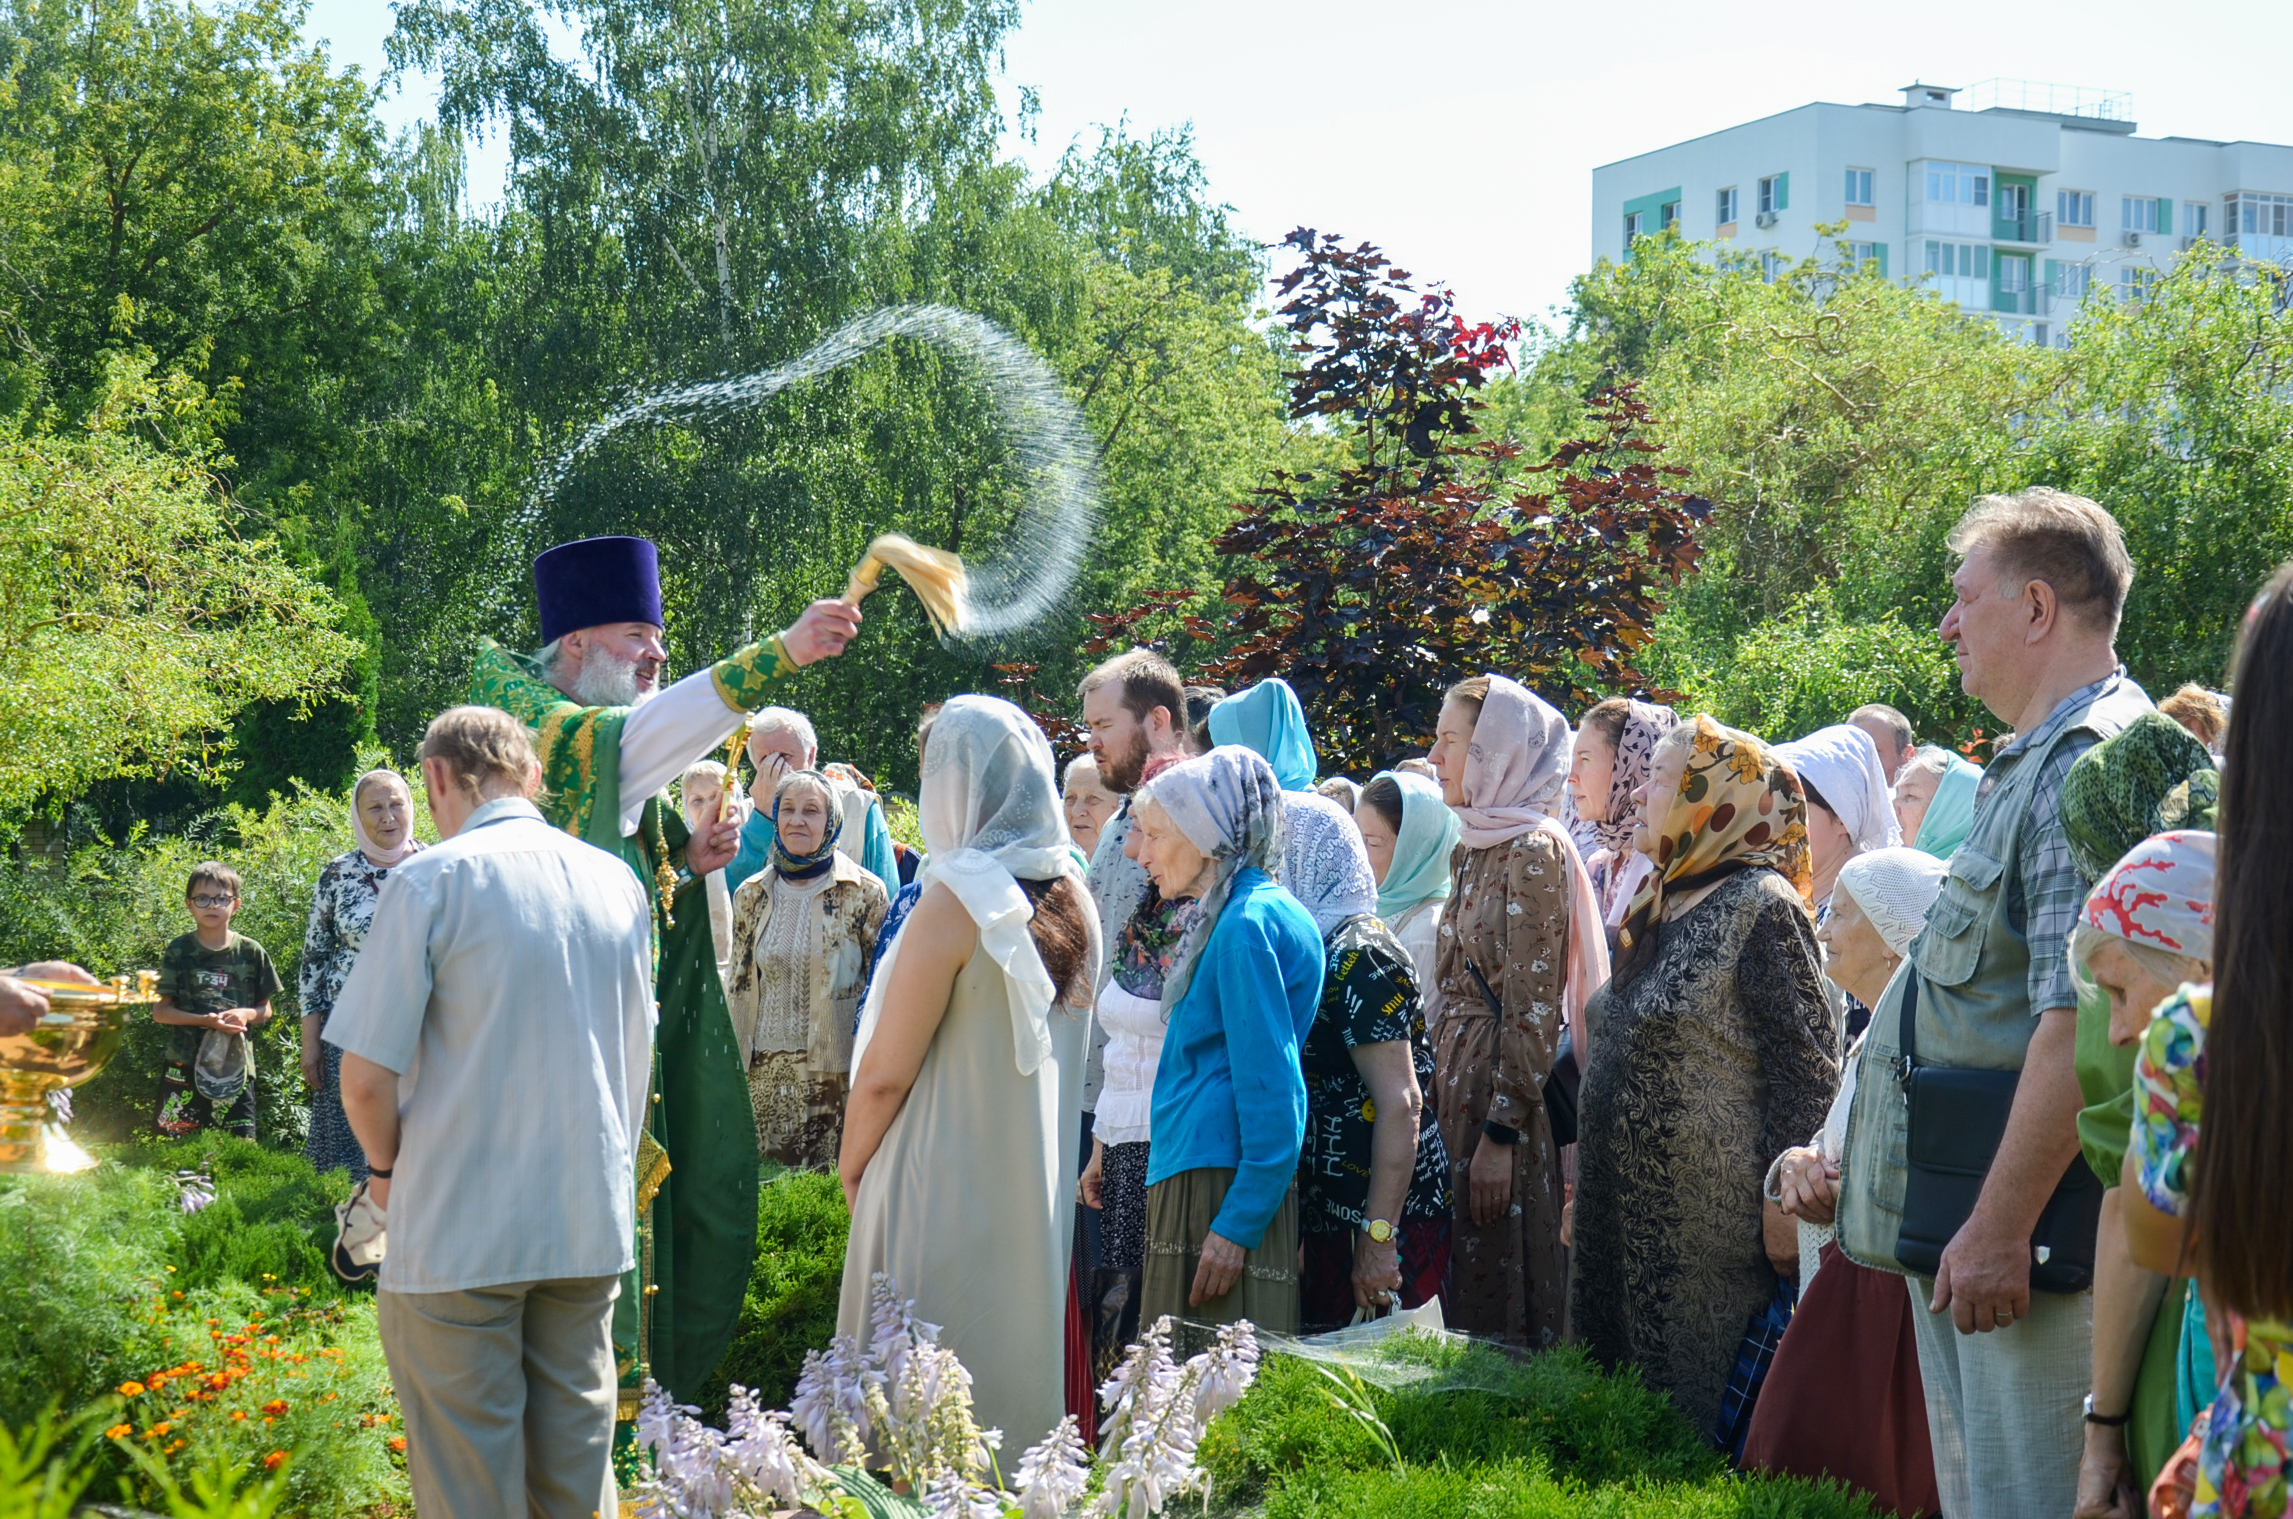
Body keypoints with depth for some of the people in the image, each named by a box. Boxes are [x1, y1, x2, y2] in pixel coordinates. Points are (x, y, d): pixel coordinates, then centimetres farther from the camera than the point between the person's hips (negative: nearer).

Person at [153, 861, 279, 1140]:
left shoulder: (251, 953, 6)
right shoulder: (179, 951, 3)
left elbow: (265, 1010, 12)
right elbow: (160, 1011, 1)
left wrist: (247, 1014, -11)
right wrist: (205, 1021, -13)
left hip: (236, 1067, 1)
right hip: (185, 1065, -1)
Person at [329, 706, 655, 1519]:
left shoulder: (430, 882, -11)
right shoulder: (618, 883, 5)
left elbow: (366, 1078, -12)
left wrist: (386, 1166, 6)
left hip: (462, 1230, -5)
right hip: (594, 1222, 5)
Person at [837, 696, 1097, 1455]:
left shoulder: (956, 900, -17)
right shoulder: (1074, 897, 3)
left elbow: (885, 1074, -14)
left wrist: (852, 1164, 1)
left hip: (946, 1187, -7)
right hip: (1041, 1185, 7)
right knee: (1017, 1358, 16)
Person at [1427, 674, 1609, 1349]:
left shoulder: (1534, 849, -12)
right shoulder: (1471, 848, 14)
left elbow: (1533, 1007, -16)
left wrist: (1500, 1132, -19)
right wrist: (1442, 1088, 12)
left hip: (1507, 1092, -8)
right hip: (1456, 1085, 8)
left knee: (1503, 1297, -4)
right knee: (1463, 1287, 10)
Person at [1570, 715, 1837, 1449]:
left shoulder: (1761, 905, -12)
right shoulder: (1658, 907, 14)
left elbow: (1807, 1073, -16)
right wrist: (1583, 1177, 18)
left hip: (1708, 1226, -8)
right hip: (1623, 1215, 8)